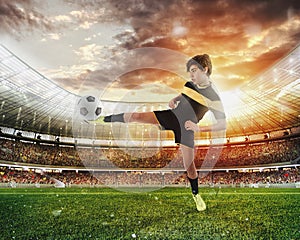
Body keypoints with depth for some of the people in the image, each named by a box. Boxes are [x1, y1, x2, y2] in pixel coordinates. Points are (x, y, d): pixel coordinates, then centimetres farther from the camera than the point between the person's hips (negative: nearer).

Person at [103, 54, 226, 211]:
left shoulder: (213, 96, -13)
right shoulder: (189, 84, 3)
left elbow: (223, 124, -15)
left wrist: (199, 128, -25)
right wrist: (174, 100, 3)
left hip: (186, 128, -3)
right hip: (171, 115, 4)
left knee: (189, 166, 0)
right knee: (134, 116, -10)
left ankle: (196, 194, 30)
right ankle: (110, 118, 20)